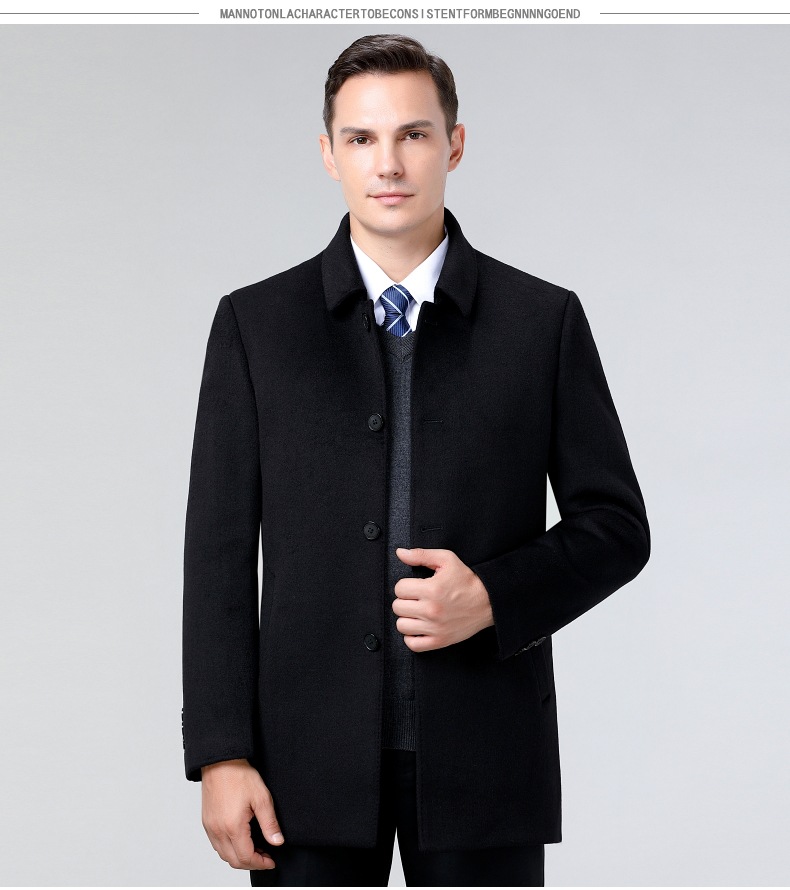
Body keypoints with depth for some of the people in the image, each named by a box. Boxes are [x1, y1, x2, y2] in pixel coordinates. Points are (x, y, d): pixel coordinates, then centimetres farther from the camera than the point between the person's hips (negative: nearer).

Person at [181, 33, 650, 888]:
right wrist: (221, 753, -4)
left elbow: (617, 524, 5)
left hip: (485, 756, 0)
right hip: (311, 759, 0)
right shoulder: (255, 322, 3)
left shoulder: (544, 320, 3)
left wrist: (495, 596, -13)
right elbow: (220, 550, 1)